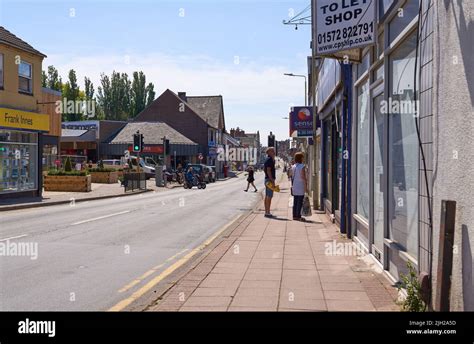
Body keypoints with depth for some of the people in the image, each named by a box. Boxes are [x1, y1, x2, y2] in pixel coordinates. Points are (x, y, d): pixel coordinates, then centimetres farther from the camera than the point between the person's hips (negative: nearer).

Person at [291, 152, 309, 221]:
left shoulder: (293, 166, 8)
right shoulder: (302, 166, -13)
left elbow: (292, 177, 12)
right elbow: (303, 177, -15)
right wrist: (306, 187, -11)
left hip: (294, 187, 7)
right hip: (301, 187, -7)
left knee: (295, 202, 11)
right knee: (300, 202, -3)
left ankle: (294, 216, 14)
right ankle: (298, 216, -3)